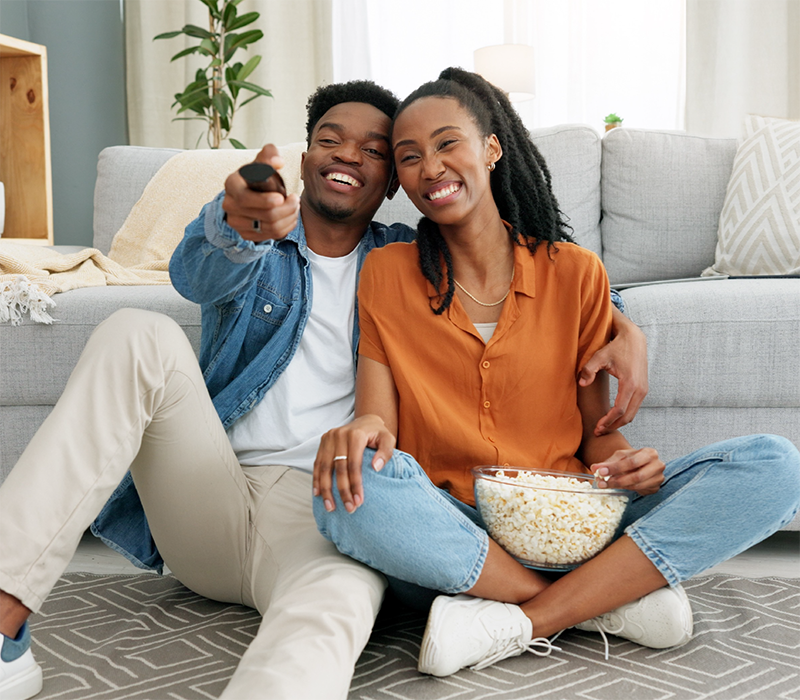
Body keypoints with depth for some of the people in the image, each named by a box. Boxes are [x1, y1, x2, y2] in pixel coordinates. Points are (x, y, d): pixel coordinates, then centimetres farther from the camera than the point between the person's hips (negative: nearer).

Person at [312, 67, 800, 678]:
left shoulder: (576, 272, 7)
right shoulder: (386, 274, 7)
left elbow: (595, 428, 10)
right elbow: (378, 420, 0)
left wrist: (623, 462, -13)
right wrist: (363, 431, -24)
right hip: (447, 533, -1)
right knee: (349, 488, -34)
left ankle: (516, 627, -23)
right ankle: (613, 597, -19)